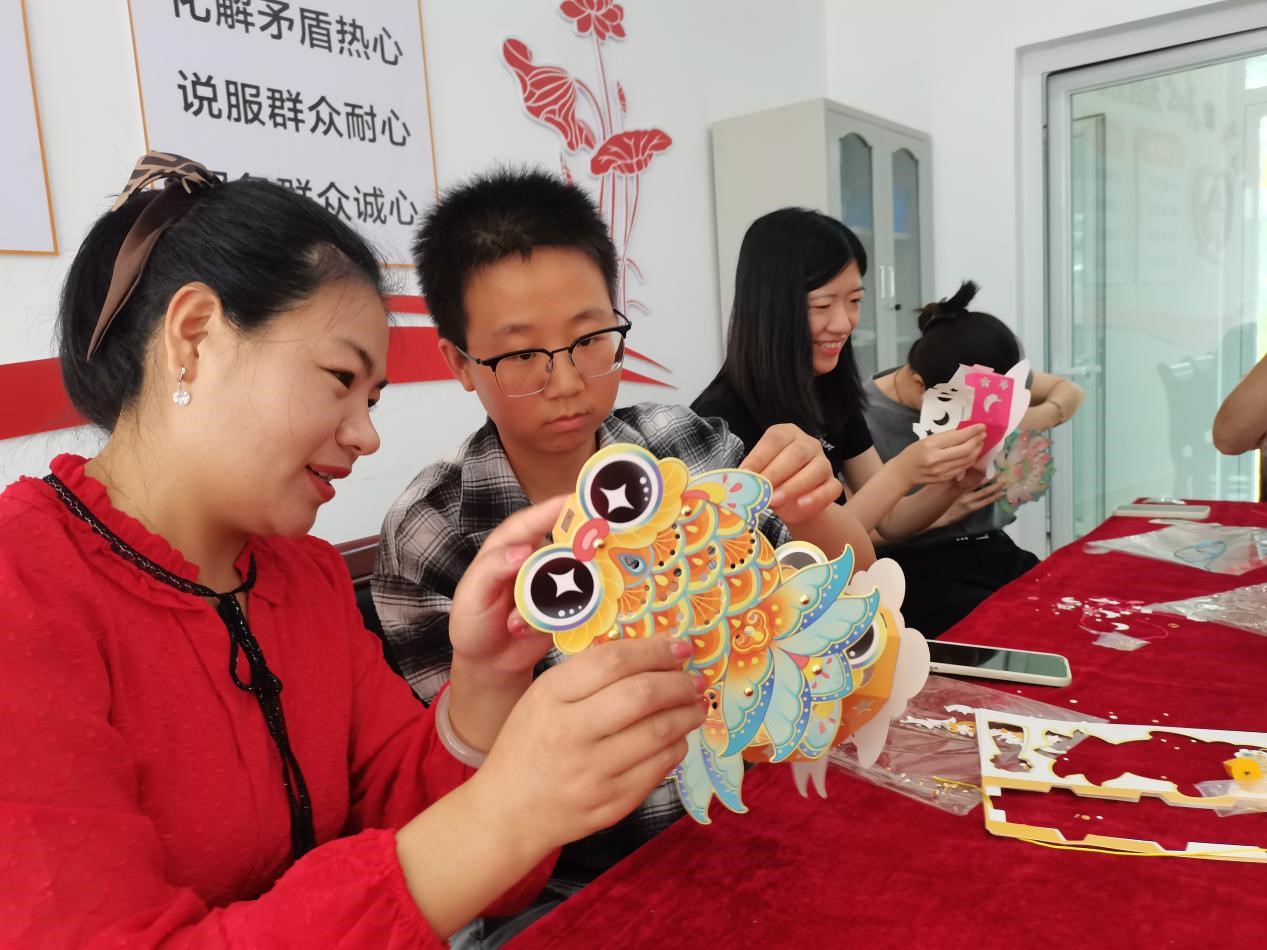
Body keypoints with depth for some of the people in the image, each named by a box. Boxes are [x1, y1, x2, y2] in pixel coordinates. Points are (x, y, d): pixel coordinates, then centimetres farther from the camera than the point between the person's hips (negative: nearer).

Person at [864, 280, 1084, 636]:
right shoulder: (863, 419, -17)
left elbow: (1070, 391, 16)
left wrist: (1041, 416, -7)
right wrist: (938, 512, -22)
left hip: (993, 550, 6)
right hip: (918, 571, -6)